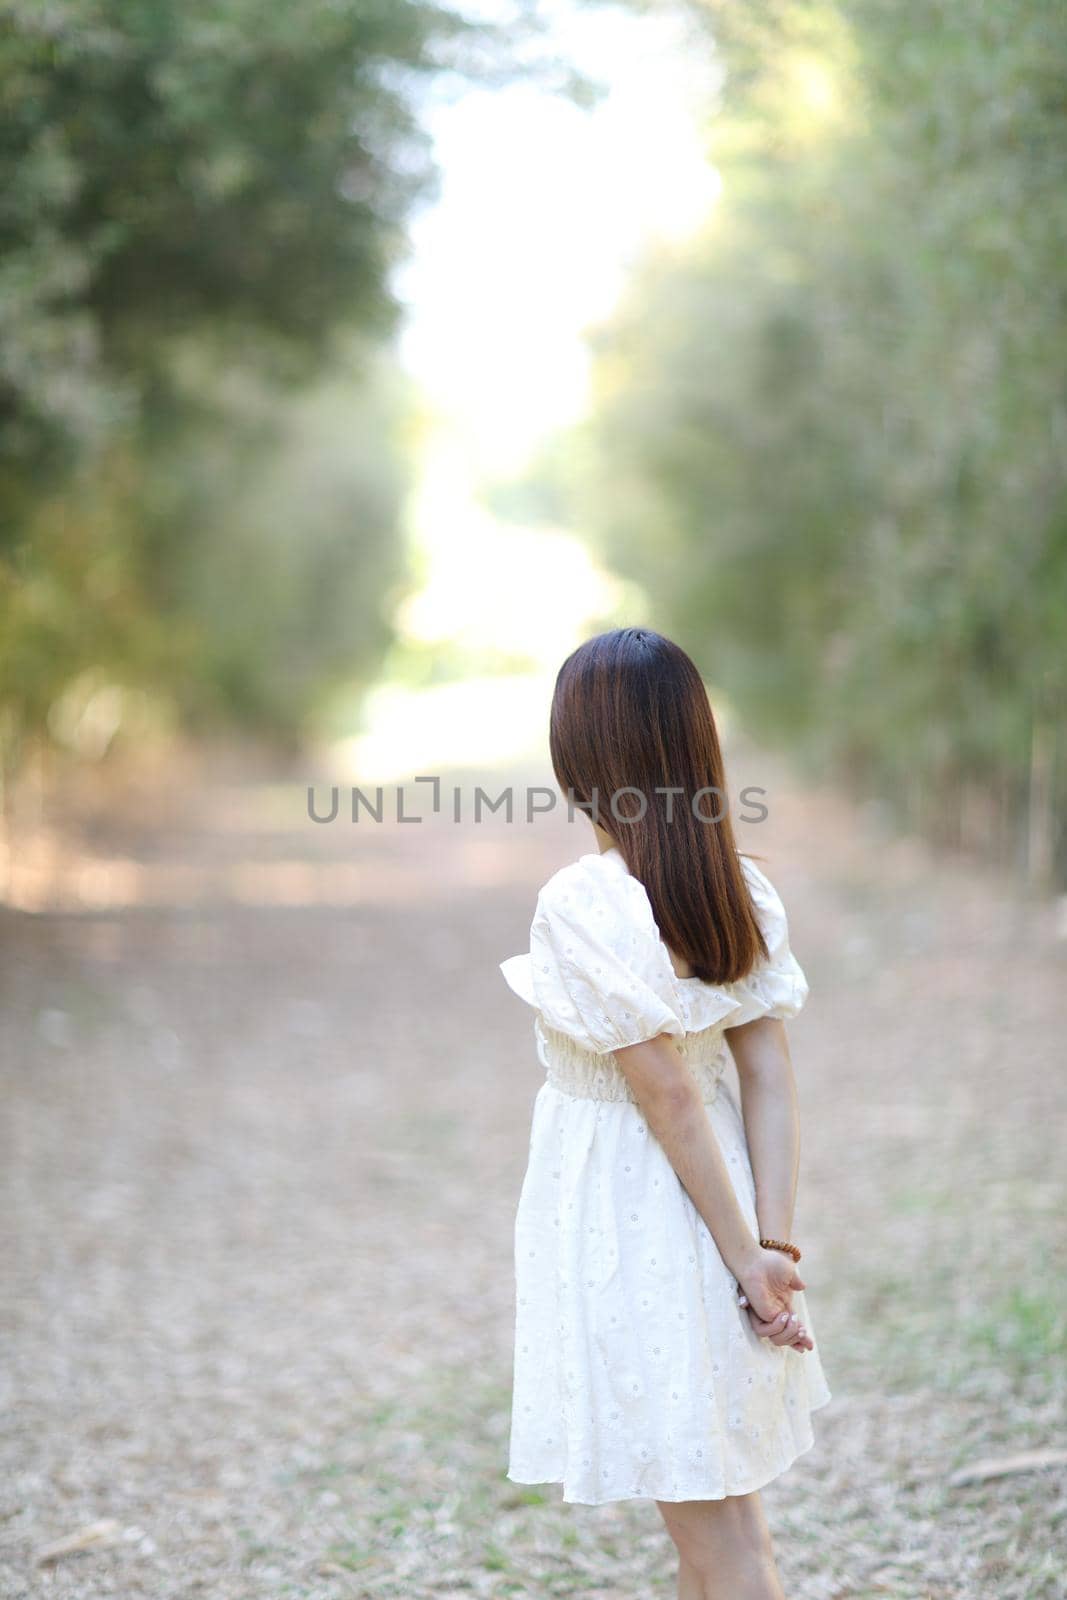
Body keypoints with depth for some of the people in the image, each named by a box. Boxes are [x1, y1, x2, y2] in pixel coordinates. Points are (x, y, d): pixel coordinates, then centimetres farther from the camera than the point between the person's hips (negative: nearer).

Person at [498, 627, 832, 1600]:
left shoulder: (581, 904, -21)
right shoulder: (741, 887, -1)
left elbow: (667, 1094, -21)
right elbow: (770, 1073, -4)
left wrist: (745, 1257, -14)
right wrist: (775, 1241, -6)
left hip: (623, 1217, -7)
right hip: (716, 1202, 7)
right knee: (717, 1502, 22)